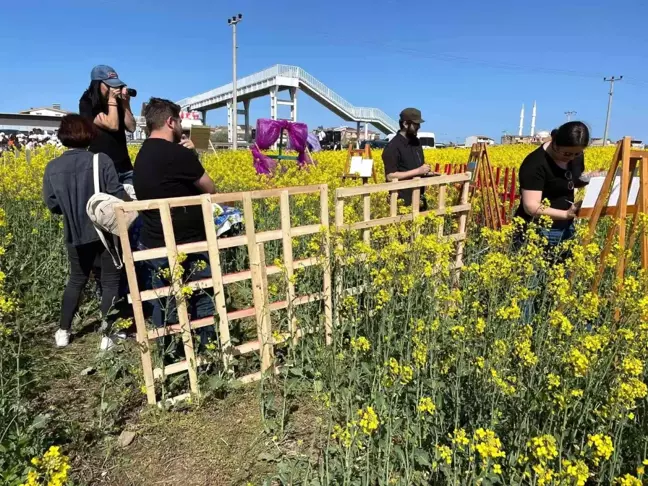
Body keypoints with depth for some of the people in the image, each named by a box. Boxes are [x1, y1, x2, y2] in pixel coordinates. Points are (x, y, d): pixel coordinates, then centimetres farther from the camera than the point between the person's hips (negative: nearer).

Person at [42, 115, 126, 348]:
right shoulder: (102, 160, -13)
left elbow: (52, 204, 0)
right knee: (110, 281, 9)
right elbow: (117, 195, -15)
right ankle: (107, 334, 10)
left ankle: (63, 331, 29)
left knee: (76, 280, 22)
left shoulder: (52, 168, -2)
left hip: (76, 234, 4)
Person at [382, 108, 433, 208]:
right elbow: (390, 176, -22)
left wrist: (425, 170, 1)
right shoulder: (393, 147, -16)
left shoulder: (416, 141, 10)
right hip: (403, 200, -8)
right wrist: (418, 171, -21)